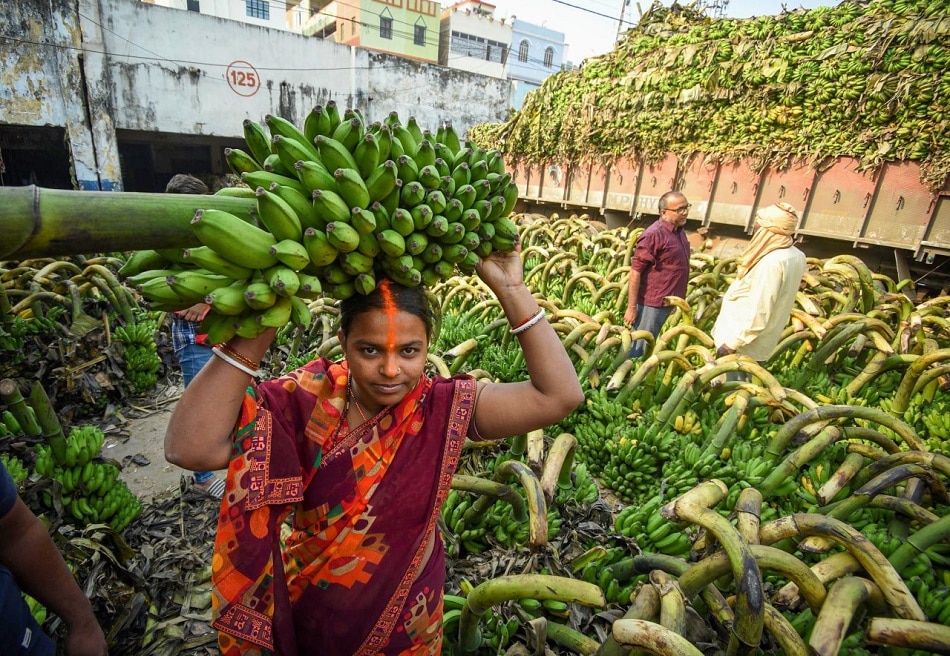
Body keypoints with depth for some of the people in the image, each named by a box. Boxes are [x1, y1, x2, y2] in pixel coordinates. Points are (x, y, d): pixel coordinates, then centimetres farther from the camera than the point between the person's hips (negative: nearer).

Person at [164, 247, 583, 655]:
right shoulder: (305, 402, -22)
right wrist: (255, 333, -42)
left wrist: (510, 290, -34)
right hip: (306, 613, 0)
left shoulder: (444, 408, -21)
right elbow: (190, 448, -33)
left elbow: (559, 395, -27)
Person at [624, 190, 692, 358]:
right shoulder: (653, 235, -19)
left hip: (668, 302, 8)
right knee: (638, 349, 3)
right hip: (651, 303, -8)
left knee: (648, 346, 20)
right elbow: (635, 272, -21)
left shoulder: (679, 231, 8)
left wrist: (677, 299, 20)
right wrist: (631, 307, -21)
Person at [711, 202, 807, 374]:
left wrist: (732, 343, -22)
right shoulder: (796, 256, 2)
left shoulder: (771, 262, -27)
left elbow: (758, 312, -28)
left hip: (743, 345, -9)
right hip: (760, 342, 9)